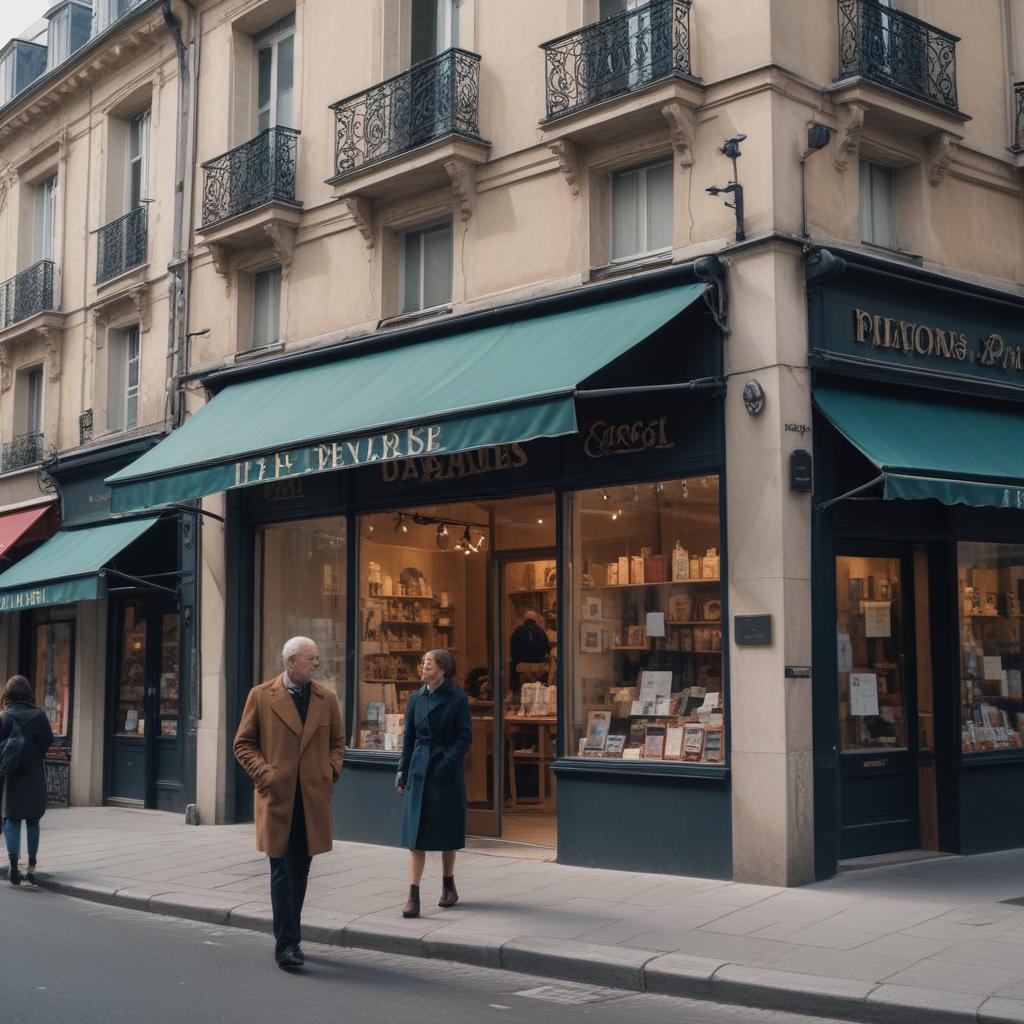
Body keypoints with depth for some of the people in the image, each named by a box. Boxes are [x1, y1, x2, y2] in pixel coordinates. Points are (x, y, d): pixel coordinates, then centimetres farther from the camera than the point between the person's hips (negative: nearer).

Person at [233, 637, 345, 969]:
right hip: (277, 796, -3)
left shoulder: (326, 699, 9)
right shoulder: (261, 696, 0)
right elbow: (243, 743, 3)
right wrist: (263, 772, -10)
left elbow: (337, 741, 19)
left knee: (300, 870, 11)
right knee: (281, 870, -5)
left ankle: (288, 937, 24)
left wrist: (331, 771, 2)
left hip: (314, 798, 4)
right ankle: (287, 943, -3)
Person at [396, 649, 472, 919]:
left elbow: (464, 737, -7)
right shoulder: (415, 698, 7)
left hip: (447, 773, -3)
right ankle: (413, 896, -4)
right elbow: (409, 737, 11)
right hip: (419, 772, 3)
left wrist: (447, 763, -18)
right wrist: (403, 770, 7)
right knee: (415, 833, -2)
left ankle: (448, 886, 26)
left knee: (446, 831, 8)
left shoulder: (457, 700, -5)